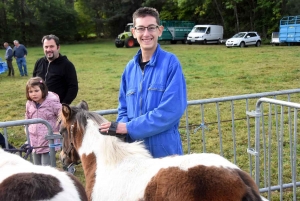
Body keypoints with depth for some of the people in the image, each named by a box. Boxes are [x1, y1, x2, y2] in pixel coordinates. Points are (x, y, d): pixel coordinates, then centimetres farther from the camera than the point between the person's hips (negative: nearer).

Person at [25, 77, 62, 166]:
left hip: (48, 141, -6)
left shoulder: (52, 101, -15)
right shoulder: (29, 103, 3)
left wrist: (59, 131, -10)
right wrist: (28, 129, 11)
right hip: (34, 141, 6)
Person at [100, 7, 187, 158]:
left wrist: (129, 127, -19)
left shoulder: (171, 63, -10)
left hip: (164, 149, -5)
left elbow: (171, 110, -19)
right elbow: (123, 109, 12)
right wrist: (121, 129, -10)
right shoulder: (130, 68, 7)